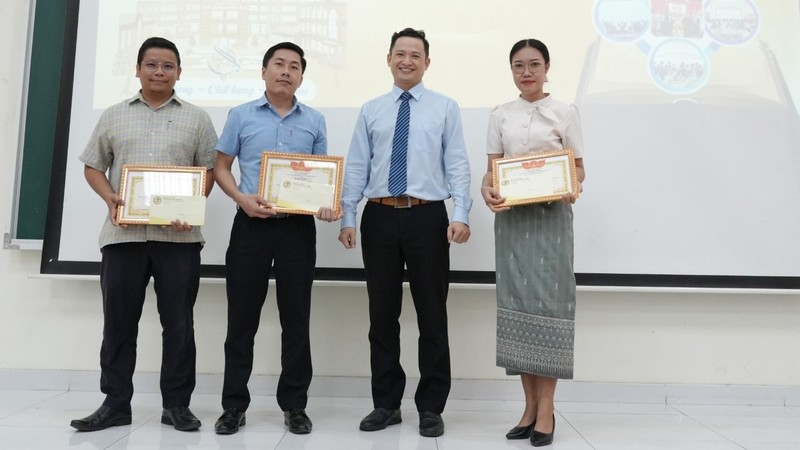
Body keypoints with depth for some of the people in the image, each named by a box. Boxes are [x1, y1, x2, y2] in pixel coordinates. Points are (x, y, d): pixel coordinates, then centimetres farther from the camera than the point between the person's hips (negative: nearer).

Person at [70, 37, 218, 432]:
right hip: (123, 233, 2)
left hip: (178, 235, -1)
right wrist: (110, 199, -5)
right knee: (118, 321, 6)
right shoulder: (113, 117, 14)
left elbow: (209, 170, 6)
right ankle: (115, 403, 19)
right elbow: (93, 167, 15)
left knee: (178, 323, 3)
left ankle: (177, 405, 14)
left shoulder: (196, 119, 10)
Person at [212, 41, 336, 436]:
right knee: (242, 317, 5)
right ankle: (234, 404, 19)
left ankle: (294, 405, 19)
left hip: (298, 227, 1)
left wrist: (327, 204, -9)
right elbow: (221, 167, 7)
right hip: (251, 225, 0)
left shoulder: (314, 121, 9)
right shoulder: (241, 116, 6)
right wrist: (242, 199, -11)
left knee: (296, 318, 6)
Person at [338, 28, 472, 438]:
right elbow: (355, 167, 8)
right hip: (379, 218, 2)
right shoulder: (371, 110, 12)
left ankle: (431, 408, 18)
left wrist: (461, 215, -13)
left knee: (432, 314, 4)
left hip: (427, 217, -2)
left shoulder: (445, 108, 7)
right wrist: (347, 217, -1)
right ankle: (386, 404, 22)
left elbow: (457, 165, -1)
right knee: (382, 314, 8)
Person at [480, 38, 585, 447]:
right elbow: (492, 168, 9)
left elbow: (578, 167, 6)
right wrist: (486, 189, -13)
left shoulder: (565, 113, 6)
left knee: (548, 302, -5)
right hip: (511, 216, 2)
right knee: (517, 302, 2)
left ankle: (546, 409, 4)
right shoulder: (500, 116, 11)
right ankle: (530, 405, 12)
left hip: (551, 215, -2)